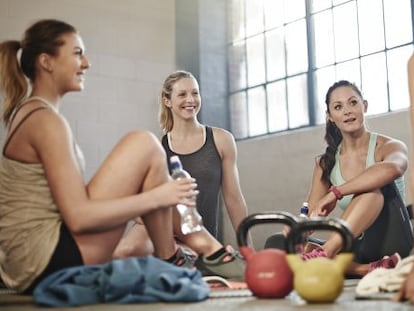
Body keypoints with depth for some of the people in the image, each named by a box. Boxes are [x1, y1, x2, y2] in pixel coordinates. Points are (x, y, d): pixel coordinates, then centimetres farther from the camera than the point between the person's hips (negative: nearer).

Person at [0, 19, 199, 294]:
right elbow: (78, 217, -20)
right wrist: (156, 196, -13)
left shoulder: (26, 114, 16)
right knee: (144, 144, -8)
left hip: (29, 267, 10)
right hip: (51, 260, -10)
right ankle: (169, 262, 1)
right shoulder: (46, 120, -14)